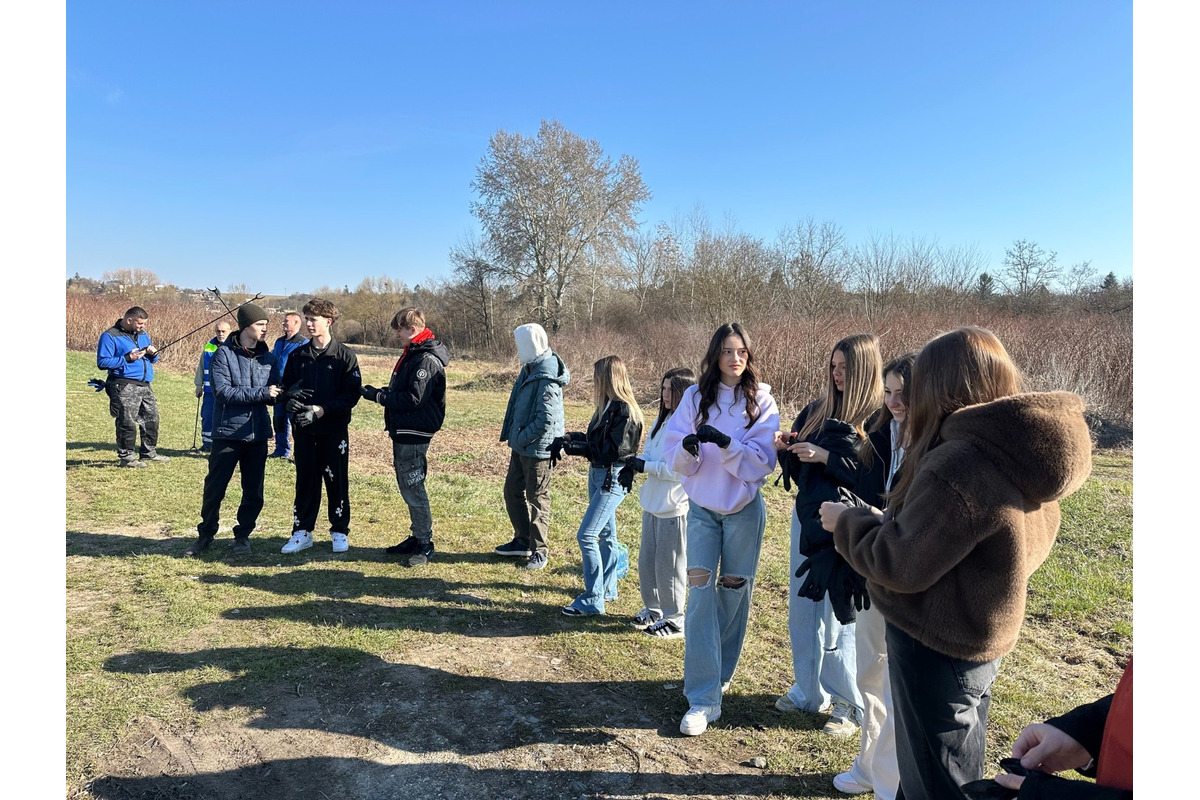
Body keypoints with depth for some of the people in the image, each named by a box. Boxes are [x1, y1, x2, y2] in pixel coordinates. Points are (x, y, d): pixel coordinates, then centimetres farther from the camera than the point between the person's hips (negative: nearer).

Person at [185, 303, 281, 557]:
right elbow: (223, 392, -18)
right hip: (228, 432, -4)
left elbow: (275, 393, 6)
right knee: (214, 488, 6)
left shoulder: (267, 357, 7)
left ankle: (243, 534, 26)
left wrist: (277, 395, -17)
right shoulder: (224, 354, -7)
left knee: (254, 491, 9)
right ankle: (205, 534, 24)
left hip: (258, 433, 4)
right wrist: (261, 393, -22)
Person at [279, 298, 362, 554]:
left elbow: (352, 394, -10)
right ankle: (302, 532, 19)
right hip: (304, 430, 4)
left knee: (337, 481, 5)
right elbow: (287, 387, 12)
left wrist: (321, 410, -18)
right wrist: (291, 402, -11)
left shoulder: (344, 356, -5)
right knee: (305, 480, 9)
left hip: (335, 429, -3)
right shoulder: (298, 355, 8)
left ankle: (340, 531, 18)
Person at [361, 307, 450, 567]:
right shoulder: (411, 354, 14)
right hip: (402, 433, 10)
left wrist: (379, 396, -15)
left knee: (413, 489, -4)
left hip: (414, 436, -10)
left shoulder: (426, 360, -17)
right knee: (407, 487, 16)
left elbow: (413, 399, -23)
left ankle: (425, 544, 7)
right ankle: (417, 537, 27)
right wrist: (381, 393, 1)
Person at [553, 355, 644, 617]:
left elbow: (609, 451, -24)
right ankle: (607, 589, 33)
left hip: (613, 479, -9)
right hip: (597, 474, 9)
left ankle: (593, 600, 0)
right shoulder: (607, 406, 8)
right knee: (605, 534, 18)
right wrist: (569, 438, -2)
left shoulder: (624, 411, -20)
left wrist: (571, 446, -22)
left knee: (586, 536, -10)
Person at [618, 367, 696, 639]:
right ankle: (652, 609, 35)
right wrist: (634, 464, -4)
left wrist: (646, 466, -18)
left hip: (675, 508, -9)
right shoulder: (663, 420, 10)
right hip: (653, 503, 9)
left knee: (669, 565, 4)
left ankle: (674, 620, 21)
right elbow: (649, 452, 16)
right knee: (646, 561, 18)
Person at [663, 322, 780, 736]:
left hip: (745, 509, 0)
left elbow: (762, 461, -13)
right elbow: (675, 457, -4)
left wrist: (724, 442, -28)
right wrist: (688, 448, -26)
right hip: (702, 508, 1)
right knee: (700, 594, -7)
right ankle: (703, 698, -2)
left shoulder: (761, 400, -5)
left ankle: (720, 672, 34)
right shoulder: (695, 397, -2)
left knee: (733, 592, 11)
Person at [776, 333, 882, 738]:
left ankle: (852, 704, 19)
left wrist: (826, 457, -21)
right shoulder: (818, 411, 10)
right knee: (801, 610, 15)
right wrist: (787, 449, -5)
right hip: (807, 519, 7)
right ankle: (808, 690, 32)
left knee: (837, 616, 0)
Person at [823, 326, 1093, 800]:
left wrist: (846, 521, -9)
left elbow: (902, 565, -27)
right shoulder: (1020, 456, 1)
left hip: (935, 647, -9)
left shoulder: (960, 463, -29)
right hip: (982, 642, 9)